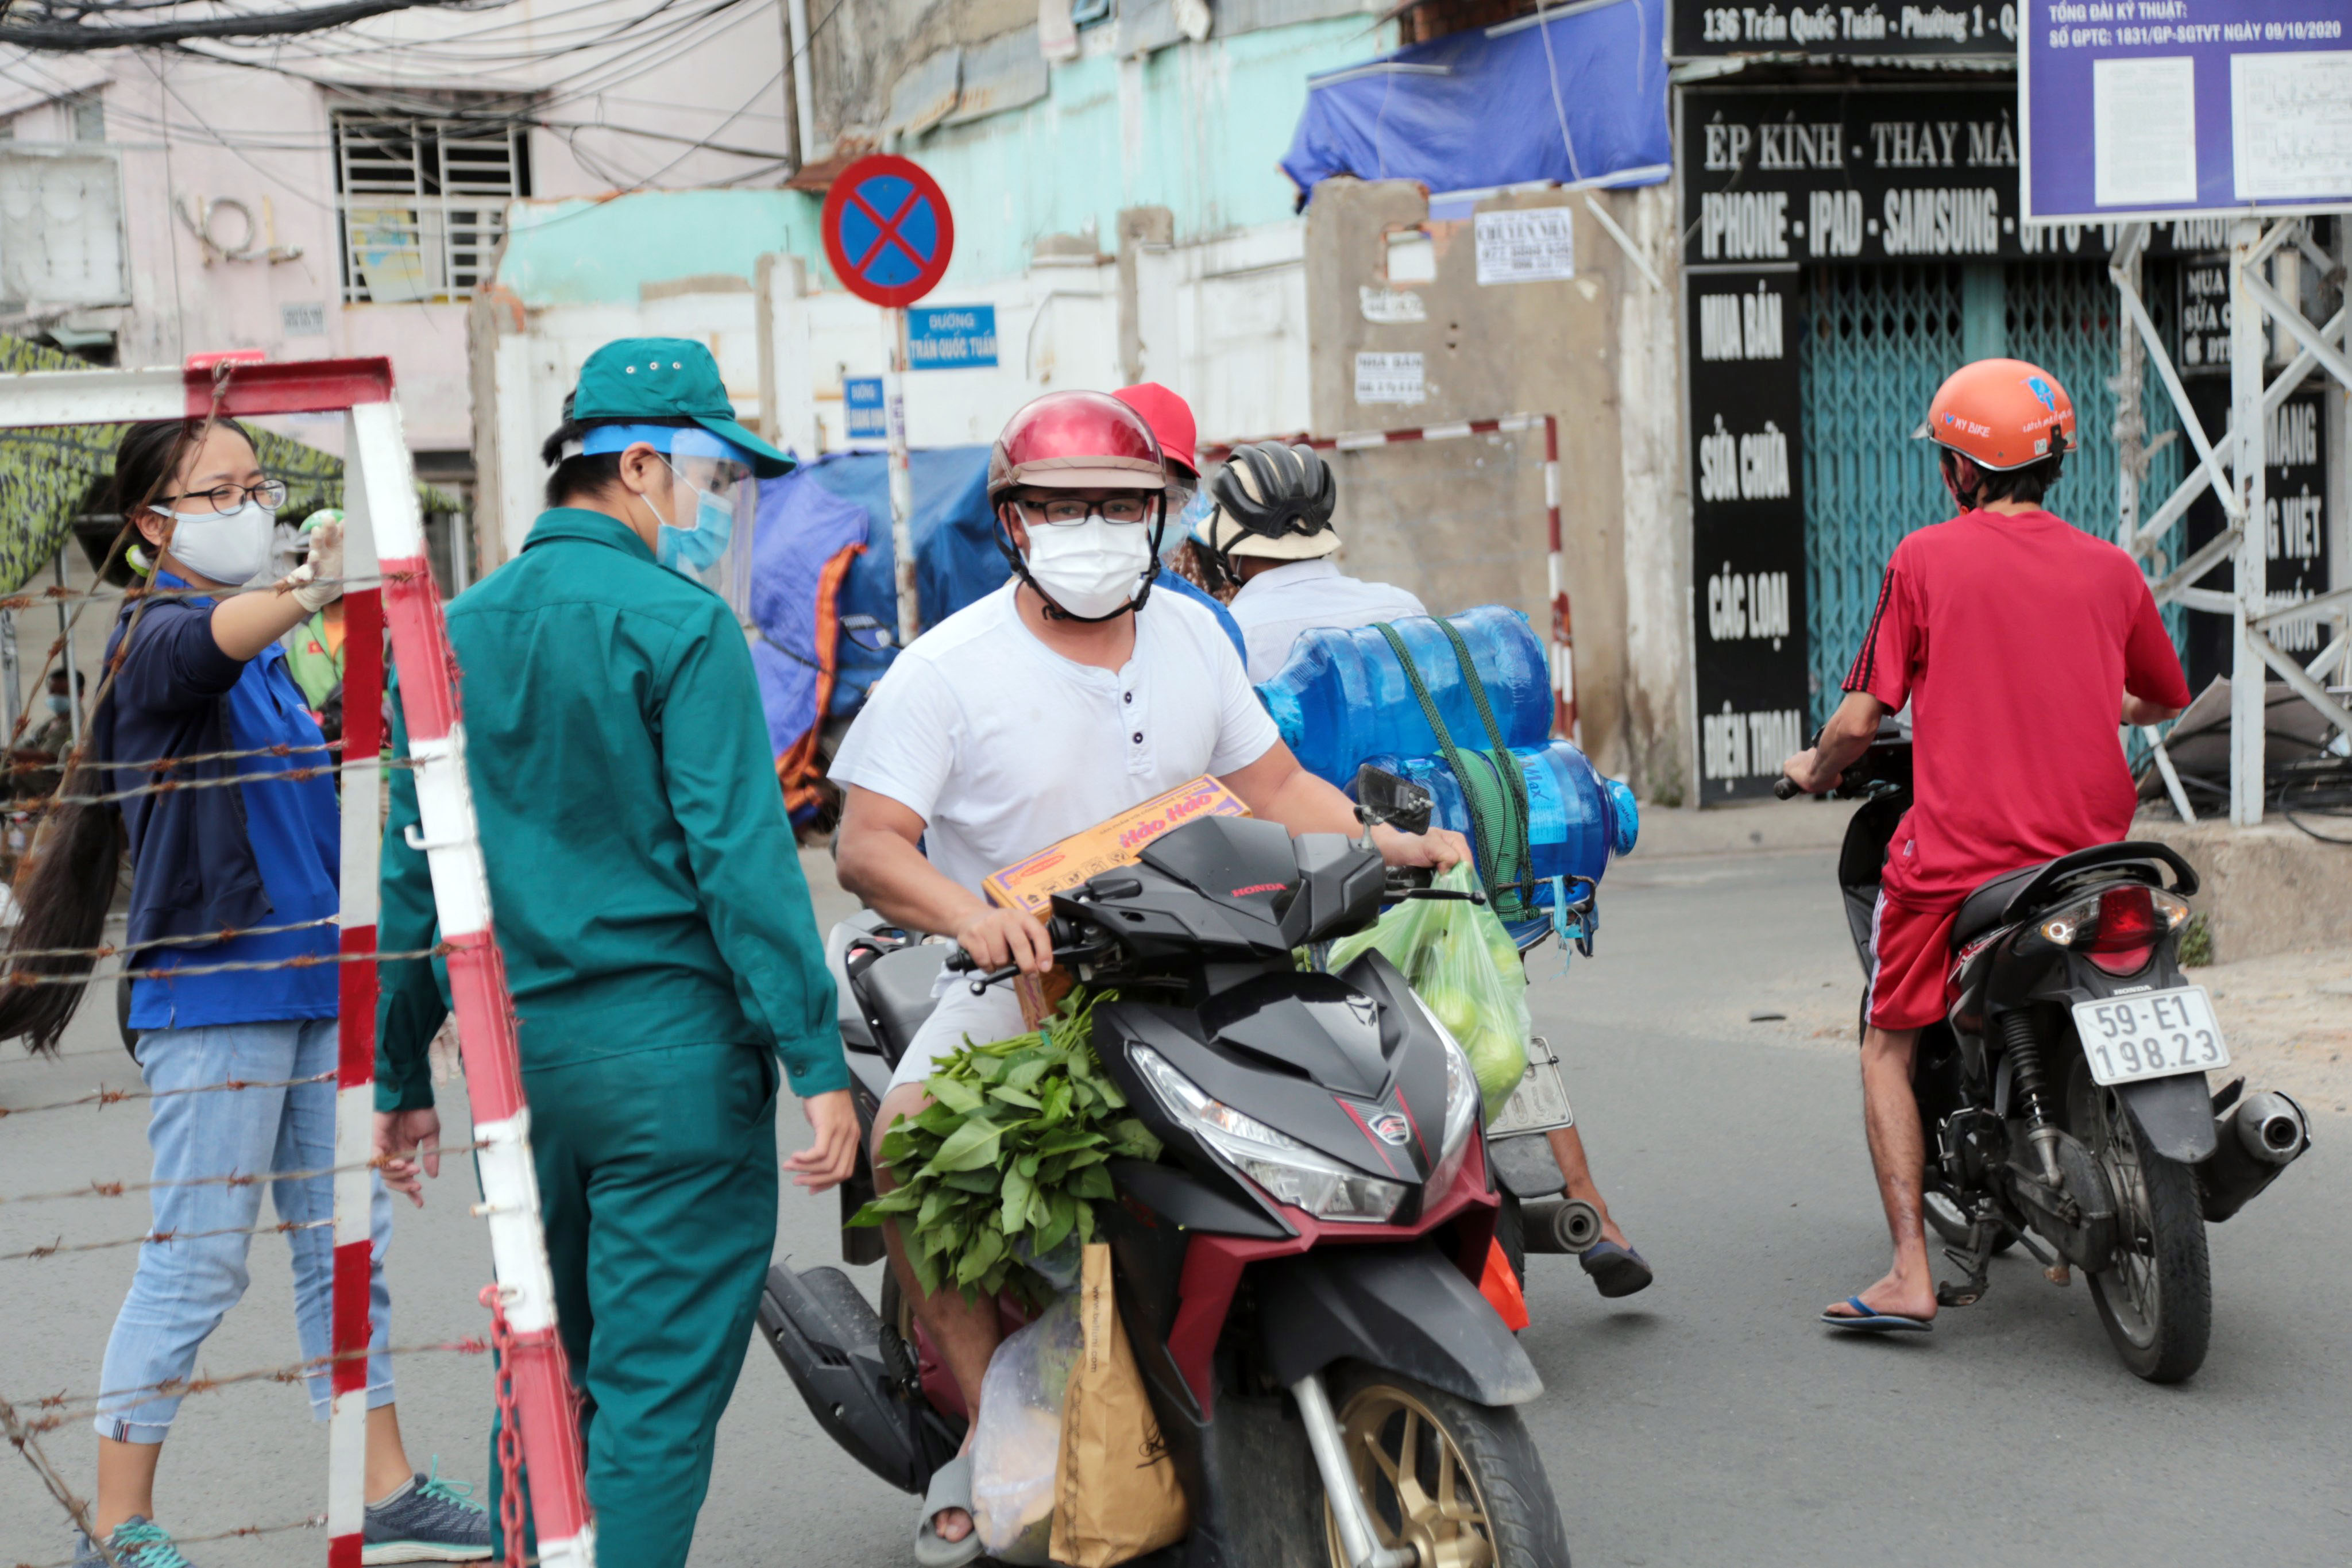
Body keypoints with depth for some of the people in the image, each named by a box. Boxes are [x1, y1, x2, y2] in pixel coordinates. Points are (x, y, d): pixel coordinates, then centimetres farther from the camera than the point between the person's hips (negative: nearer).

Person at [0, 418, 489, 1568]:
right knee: (197, 1259, -5)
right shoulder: (153, 632, -9)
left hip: (312, 977, 8)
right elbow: (208, 643, -35)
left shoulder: (266, 654, 16)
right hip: (210, 991, -8)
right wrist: (306, 591, -52)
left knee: (347, 1241, 11)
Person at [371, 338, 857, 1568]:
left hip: (515, 1050, 7)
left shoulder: (455, 633, 11)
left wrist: (400, 1076, 19)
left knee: (547, 1371, 18)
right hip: (666, 1050, -7)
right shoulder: (679, 626, -9)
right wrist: (818, 1060, -14)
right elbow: (741, 856, -15)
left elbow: (408, 875, 13)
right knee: (657, 1391, 0)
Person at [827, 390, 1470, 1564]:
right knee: (909, 1139, -29)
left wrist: (1386, 845, -4)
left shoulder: (1190, 638, 7)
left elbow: (1272, 786, 13)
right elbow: (868, 843, -16)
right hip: (1011, 983, -3)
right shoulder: (948, 667, -9)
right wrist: (973, 917, -35)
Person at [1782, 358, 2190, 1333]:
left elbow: (1863, 718, -5)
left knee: (1889, 1046, 12)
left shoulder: (1926, 559, -3)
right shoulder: (2111, 570, 7)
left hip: (1955, 855, -4)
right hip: (2089, 848, 4)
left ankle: (1910, 1275, 1)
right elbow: (2166, 702, 23)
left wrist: (1816, 768, 16)